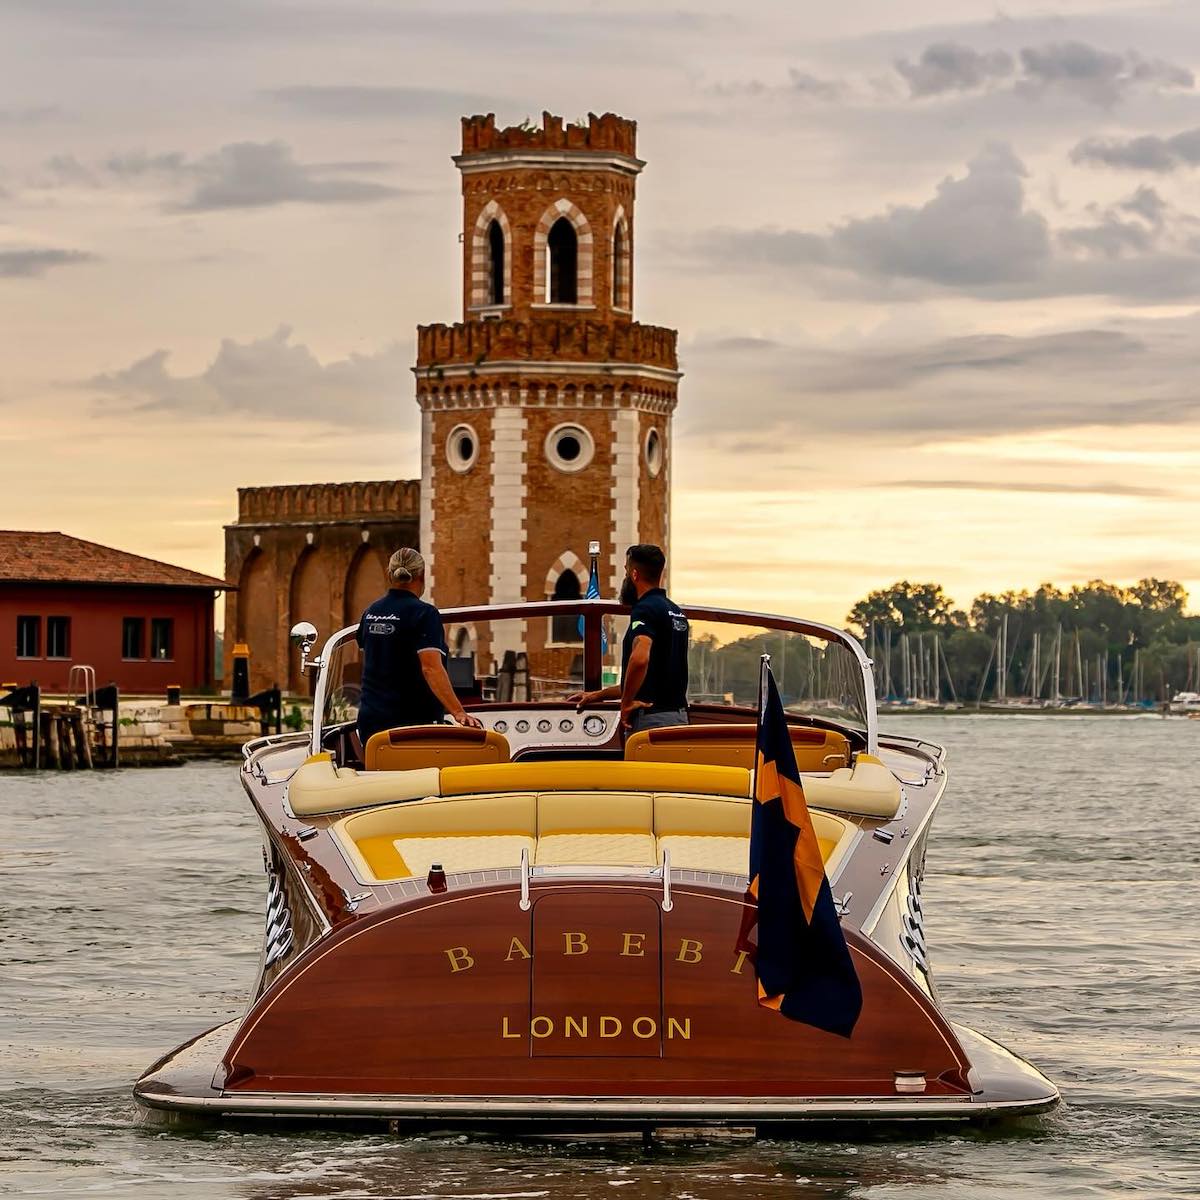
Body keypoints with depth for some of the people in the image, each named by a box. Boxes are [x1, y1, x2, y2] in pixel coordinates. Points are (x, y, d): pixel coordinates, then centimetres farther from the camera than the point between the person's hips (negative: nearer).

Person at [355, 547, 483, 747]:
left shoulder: (370, 613, 11)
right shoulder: (423, 614, -10)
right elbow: (431, 668, -21)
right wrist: (458, 712, -25)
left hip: (369, 717, 7)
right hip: (409, 720, -6)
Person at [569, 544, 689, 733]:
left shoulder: (645, 609, -10)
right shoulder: (676, 611, 21)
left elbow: (640, 659, -30)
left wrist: (626, 703, -17)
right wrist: (598, 695, 32)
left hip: (652, 717, -9)